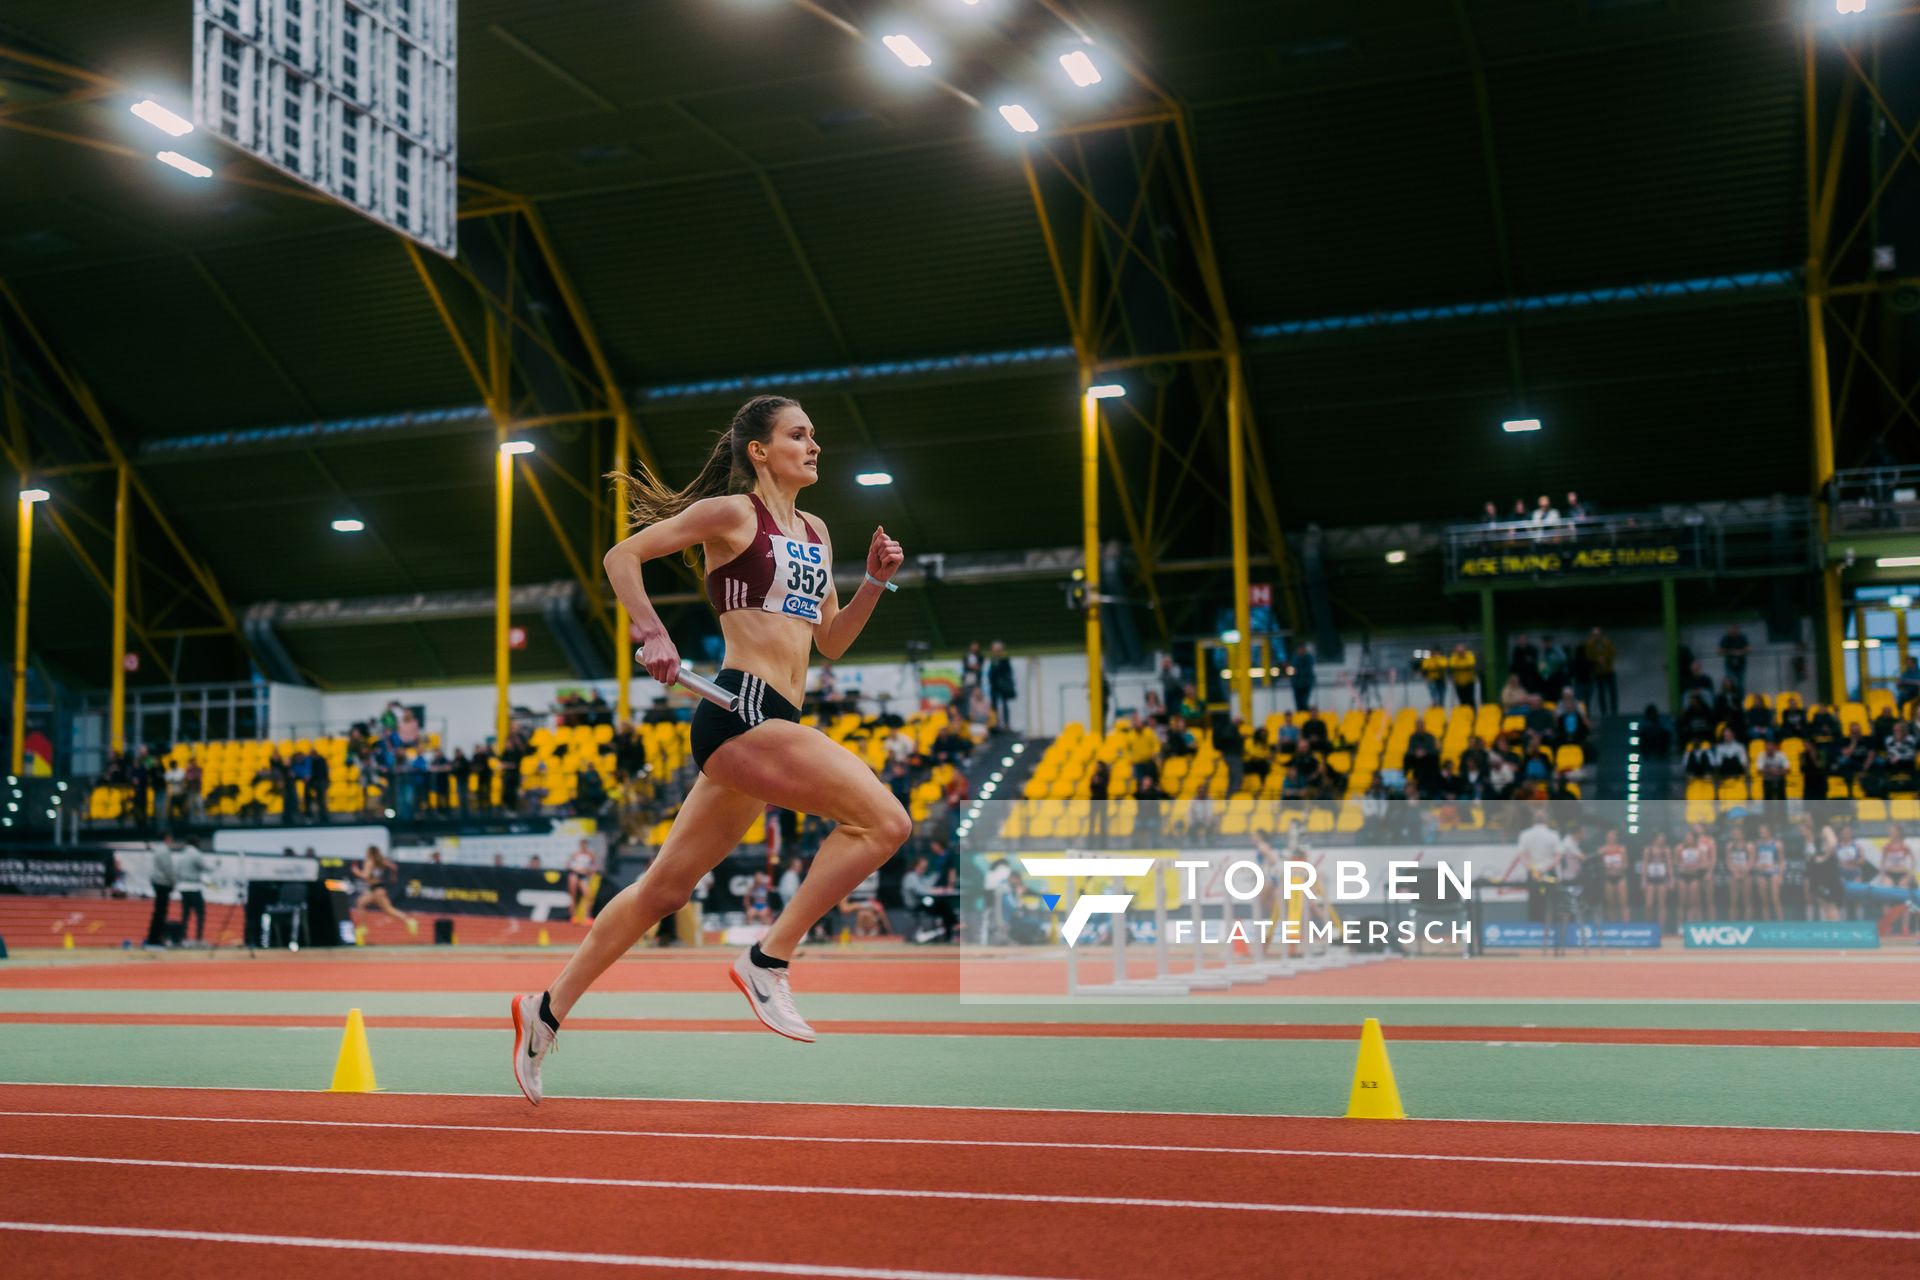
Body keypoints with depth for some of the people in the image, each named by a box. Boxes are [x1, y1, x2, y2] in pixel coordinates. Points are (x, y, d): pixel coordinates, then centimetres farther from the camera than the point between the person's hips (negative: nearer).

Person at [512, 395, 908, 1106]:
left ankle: (549, 1008, 23)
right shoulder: (732, 511, -2)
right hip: (740, 711, -8)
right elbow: (622, 556, -1)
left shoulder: (816, 531, 20)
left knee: (666, 887, 12)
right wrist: (652, 633, -12)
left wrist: (876, 581, 9)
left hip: (771, 725, 8)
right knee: (883, 820, -19)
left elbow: (830, 641, 23)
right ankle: (769, 959, -9)